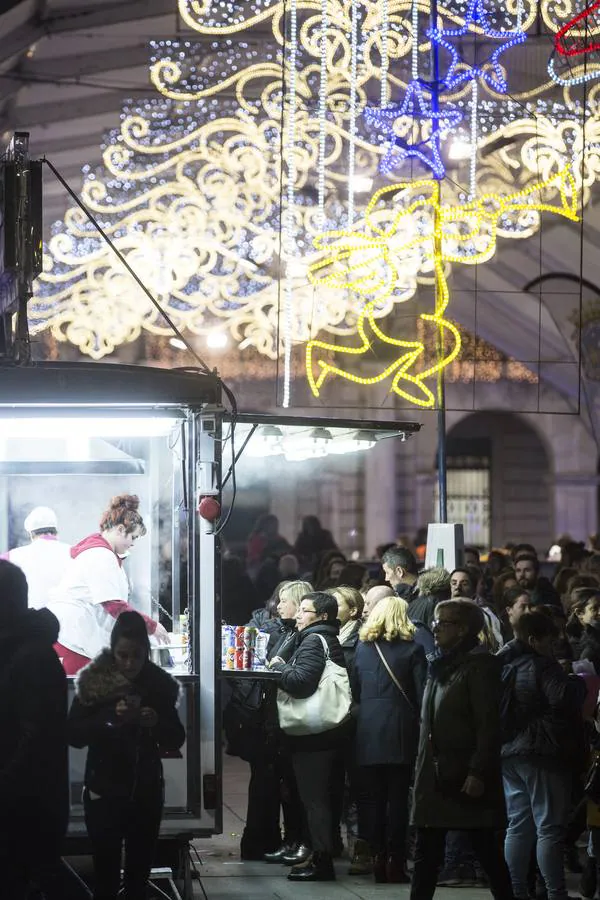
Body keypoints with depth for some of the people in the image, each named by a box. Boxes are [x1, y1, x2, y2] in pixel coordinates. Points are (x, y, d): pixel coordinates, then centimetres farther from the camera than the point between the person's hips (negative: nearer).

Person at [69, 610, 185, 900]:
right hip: (104, 791, -3)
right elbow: (73, 735, -12)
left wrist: (157, 723, -18)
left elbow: (176, 740, 3)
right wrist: (110, 718, -25)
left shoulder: (160, 684, 0)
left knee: (139, 875, 7)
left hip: (147, 792, 3)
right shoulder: (92, 682, -7)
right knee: (106, 876, -6)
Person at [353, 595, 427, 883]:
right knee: (397, 797, 1)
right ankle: (395, 860, -2)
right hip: (400, 731, -2)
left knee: (372, 797, 7)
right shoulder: (412, 649, -4)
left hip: (368, 731, 2)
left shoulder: (363, 647, 6)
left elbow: (355, 690, 10)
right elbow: (421, 694, -6)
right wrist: (423, 726, 4)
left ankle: (377, 858, 6)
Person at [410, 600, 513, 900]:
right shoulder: (441, 667, 17)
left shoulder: (480, 665, -8)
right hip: (435, 777, 8)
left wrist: (479, 773, -21)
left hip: (467, 778, -8)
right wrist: (422, 770, 15)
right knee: (426, 854, 8)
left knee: (488, 852, -2)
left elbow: (488, 726, -15)